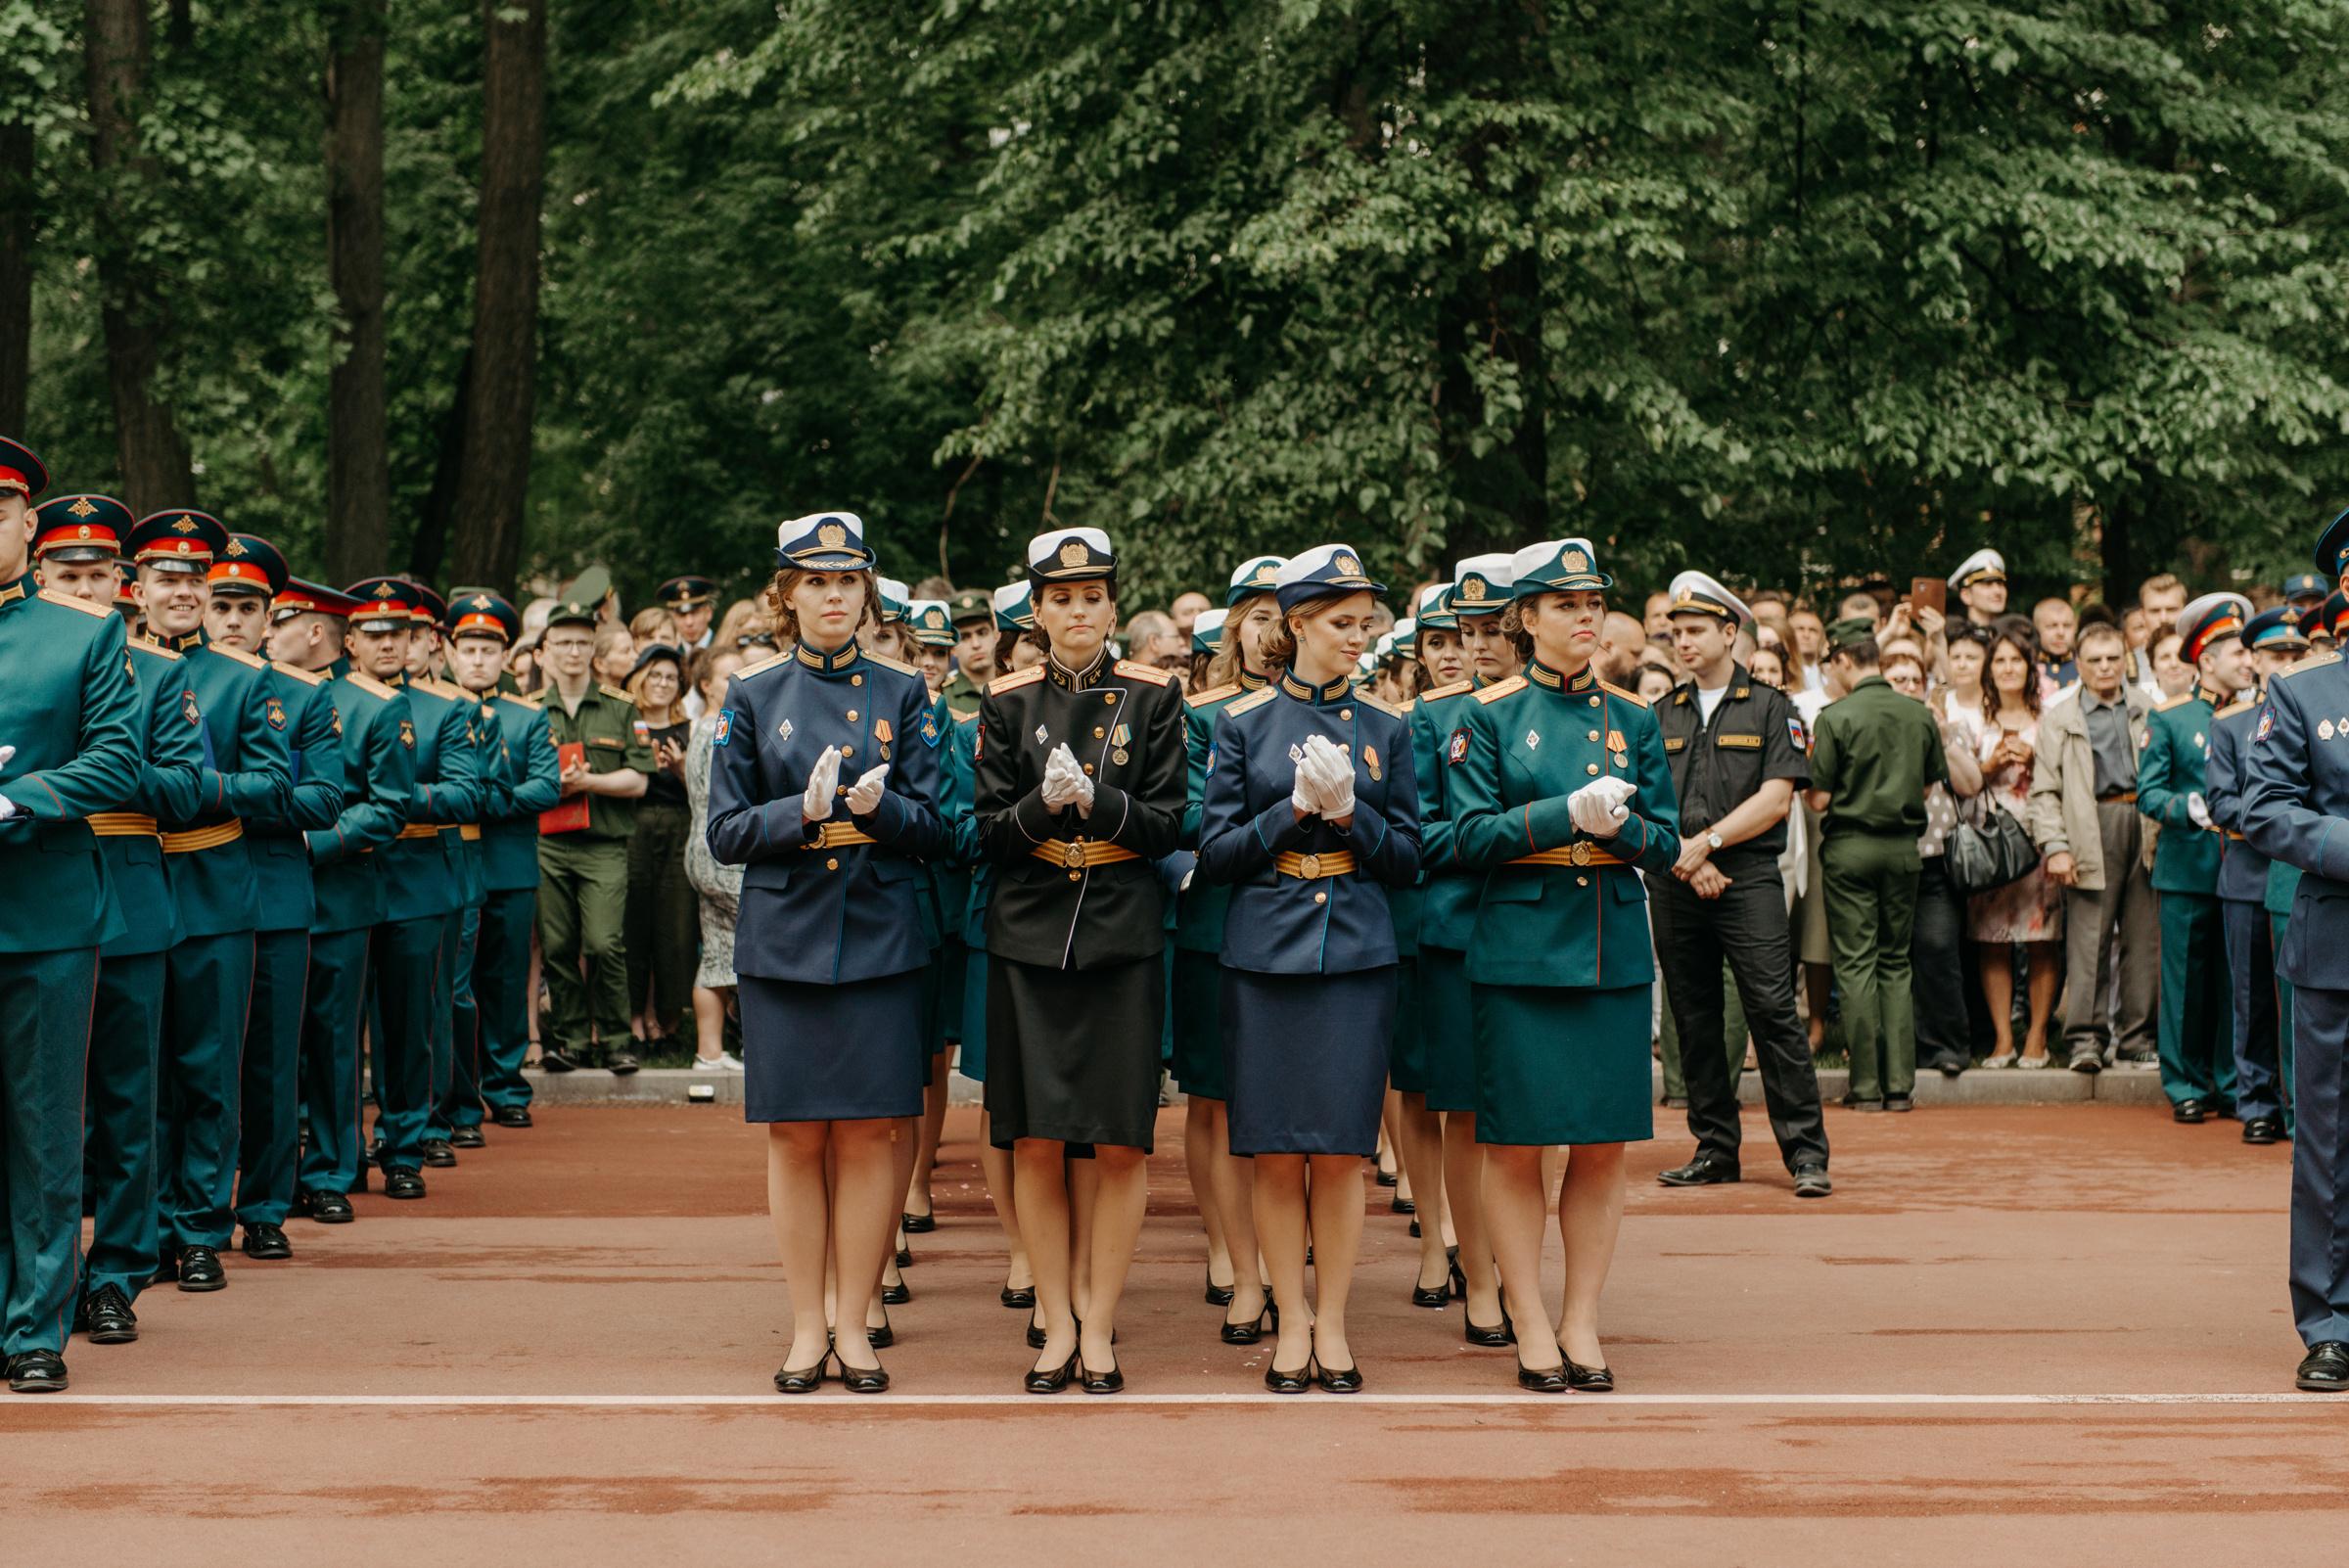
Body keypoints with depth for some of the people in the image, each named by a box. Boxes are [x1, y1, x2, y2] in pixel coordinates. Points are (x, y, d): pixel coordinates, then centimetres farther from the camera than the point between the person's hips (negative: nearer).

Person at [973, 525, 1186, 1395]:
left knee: (1120, 1143, -1)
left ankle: (1099, 1325, 10)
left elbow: (1168, 825, -1)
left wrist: (1097, 800, -18)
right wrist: (1044, 804, -17)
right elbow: (987, 829, 2)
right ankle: (1057, 1324, 13)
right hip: (1028, 933, 1)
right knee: (1034, 1141, 1)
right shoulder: (1008, 700, 5)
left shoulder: (1152, 696, 3)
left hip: (1123, 933, -1)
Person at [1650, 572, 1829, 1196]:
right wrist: (1687, 859, -6)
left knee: (1773, 1012, -10)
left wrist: (1704, 842, -10)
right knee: (1694, 1020, 6)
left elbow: (1776, 799, -4)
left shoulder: (1770, 708, 5)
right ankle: (1715, 1149, 14)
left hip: (1749, 879, -4)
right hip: (1675, 884, 4)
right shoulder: (1661, 715, 15)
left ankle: (1806, 1152, -7)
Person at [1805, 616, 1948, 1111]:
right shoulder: (1920, 716, 3)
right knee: (1896, 963, 11)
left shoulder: (1837, 717, -12)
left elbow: (1819, 799, -12)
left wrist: (1812, 779, 9)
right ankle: (1899, 1083, 7)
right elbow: (1931, 786, 10)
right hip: (1904, 847, 4)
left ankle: (1867, 1084, 0)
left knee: (1855, 963, 1)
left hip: (1850, 846, -4)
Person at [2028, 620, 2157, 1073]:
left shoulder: (2149, 712, 16)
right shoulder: (2059, 720, 11)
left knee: (2143, 935, 2)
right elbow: (2044, 792, 6)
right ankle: (2085, 1038, -3)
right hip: (2093, 832, -2)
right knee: (2089, 938, -7)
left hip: (2145, 827, 2)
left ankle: (2137, 1035, 10)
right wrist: (2054, 846, -5)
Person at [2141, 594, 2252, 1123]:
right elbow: (2148, 792, -1)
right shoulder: (2169, 718, 3)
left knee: (2238, 982, 4)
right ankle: (2187, 1087, 10)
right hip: (2188, 869, -2)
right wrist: (2194, 808, -19)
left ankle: (2233, 1084, 13)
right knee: (2187, 982, 1)